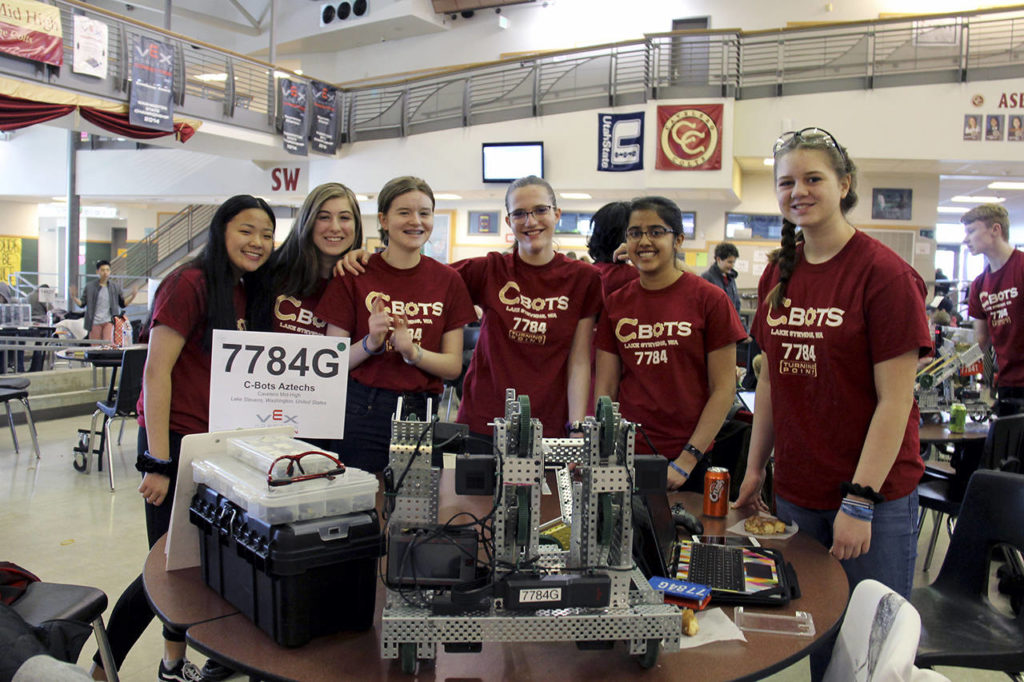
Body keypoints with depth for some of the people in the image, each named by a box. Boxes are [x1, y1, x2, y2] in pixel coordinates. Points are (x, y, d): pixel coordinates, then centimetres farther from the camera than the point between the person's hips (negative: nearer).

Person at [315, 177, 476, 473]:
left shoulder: (447, 280, 5)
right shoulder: (354, 275, -1)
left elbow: (454, 366, 4)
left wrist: (412, 351, -14)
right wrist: (370, 343, -18)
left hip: (424, 414, 2)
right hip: (362, 413, -2)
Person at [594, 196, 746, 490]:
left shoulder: (710, 299, -5)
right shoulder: (615, 304, 5)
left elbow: (724, 389, -6)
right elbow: (605, 388, 5)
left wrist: (688, 459, -11)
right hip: (628, 457, 2)